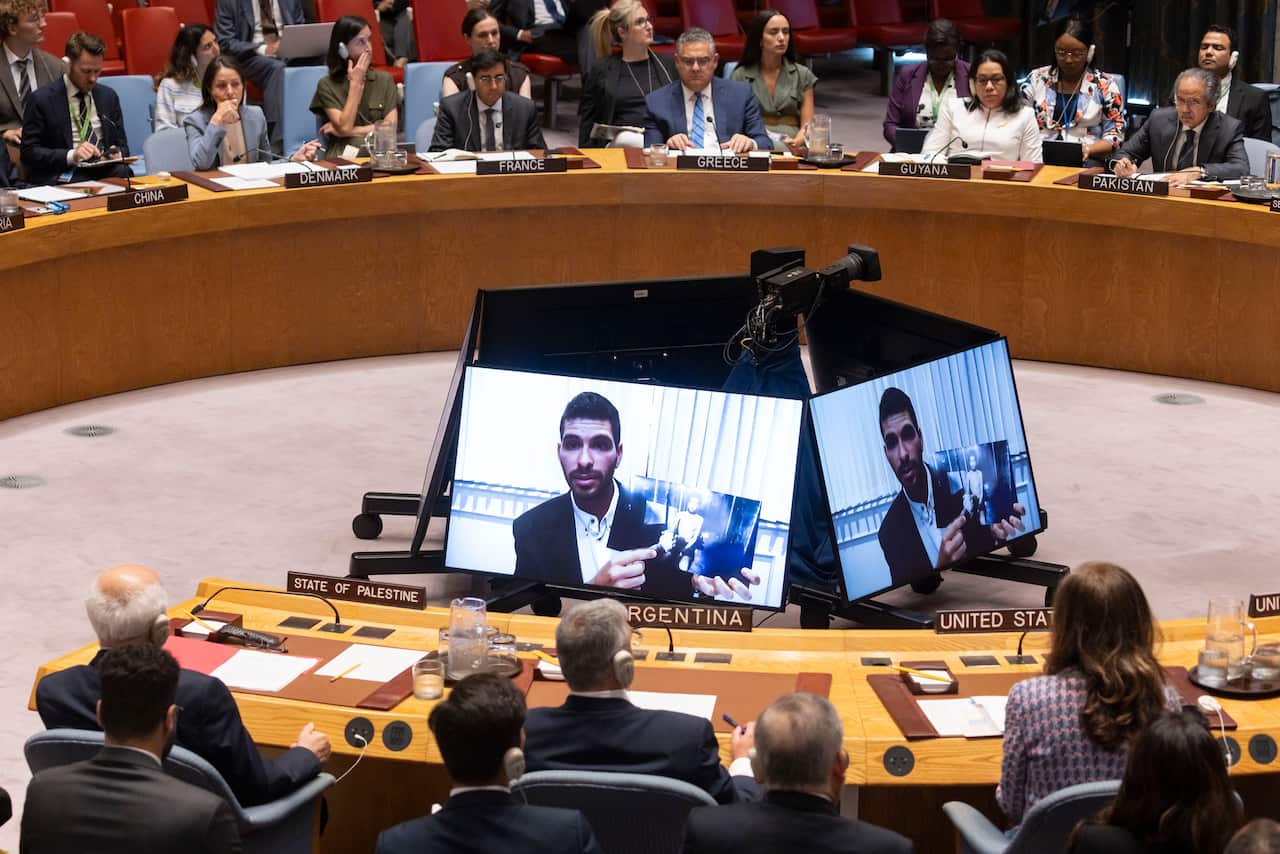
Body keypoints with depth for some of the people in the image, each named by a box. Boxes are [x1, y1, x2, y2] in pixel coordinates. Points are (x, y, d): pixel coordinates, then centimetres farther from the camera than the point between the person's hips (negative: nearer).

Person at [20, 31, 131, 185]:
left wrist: (116, 154, -6)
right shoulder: (42, 99, 0)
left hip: (105, 171, 4)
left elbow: (122, 146, 20)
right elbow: (29, 153, -5)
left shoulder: (108, 96, 15)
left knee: (123, 172, -31)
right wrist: (71, 155, -20)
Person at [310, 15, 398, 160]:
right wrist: (356, 83, -4)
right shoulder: (327, 85, 4)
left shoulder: (384, 80, 12)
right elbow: (344, 128, -8)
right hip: (343, 153, -2)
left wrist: (351, 131, -4)